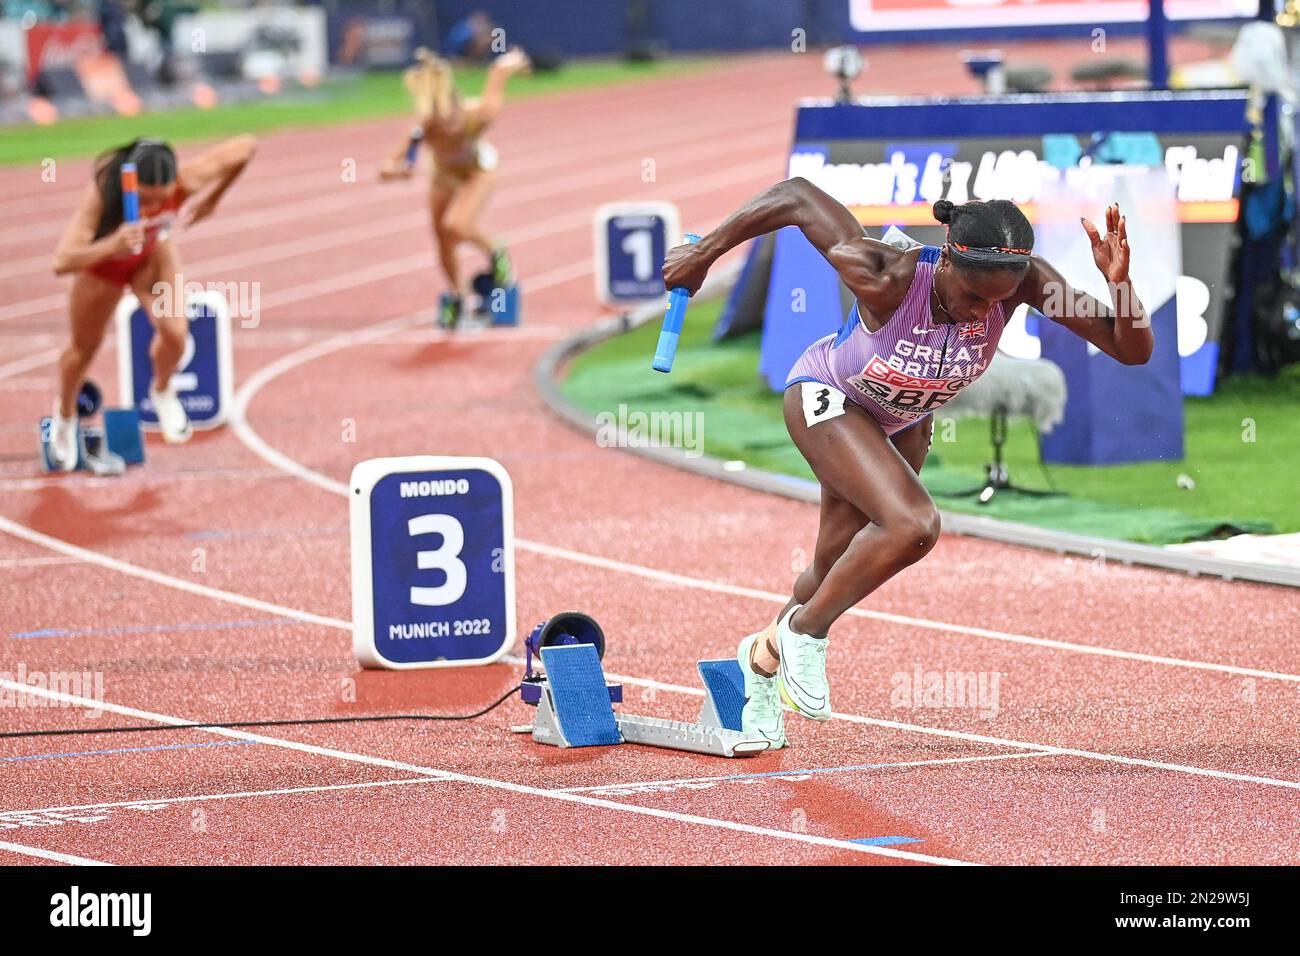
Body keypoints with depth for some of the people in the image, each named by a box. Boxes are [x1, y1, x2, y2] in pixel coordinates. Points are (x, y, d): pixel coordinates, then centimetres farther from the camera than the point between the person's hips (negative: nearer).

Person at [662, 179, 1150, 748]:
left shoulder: (1023, 281, -31)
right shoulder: (886, 278, -40)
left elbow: (1133, 350, -31)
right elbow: (796, 196, -27)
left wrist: (1118, 281, -50)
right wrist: (703, 253, -17)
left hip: (902, 423, 5)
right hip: (827, 401, -5)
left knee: (840, 569, 18)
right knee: (912, 525, -29)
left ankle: (765, 655, 49)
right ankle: (804, 632, -5)